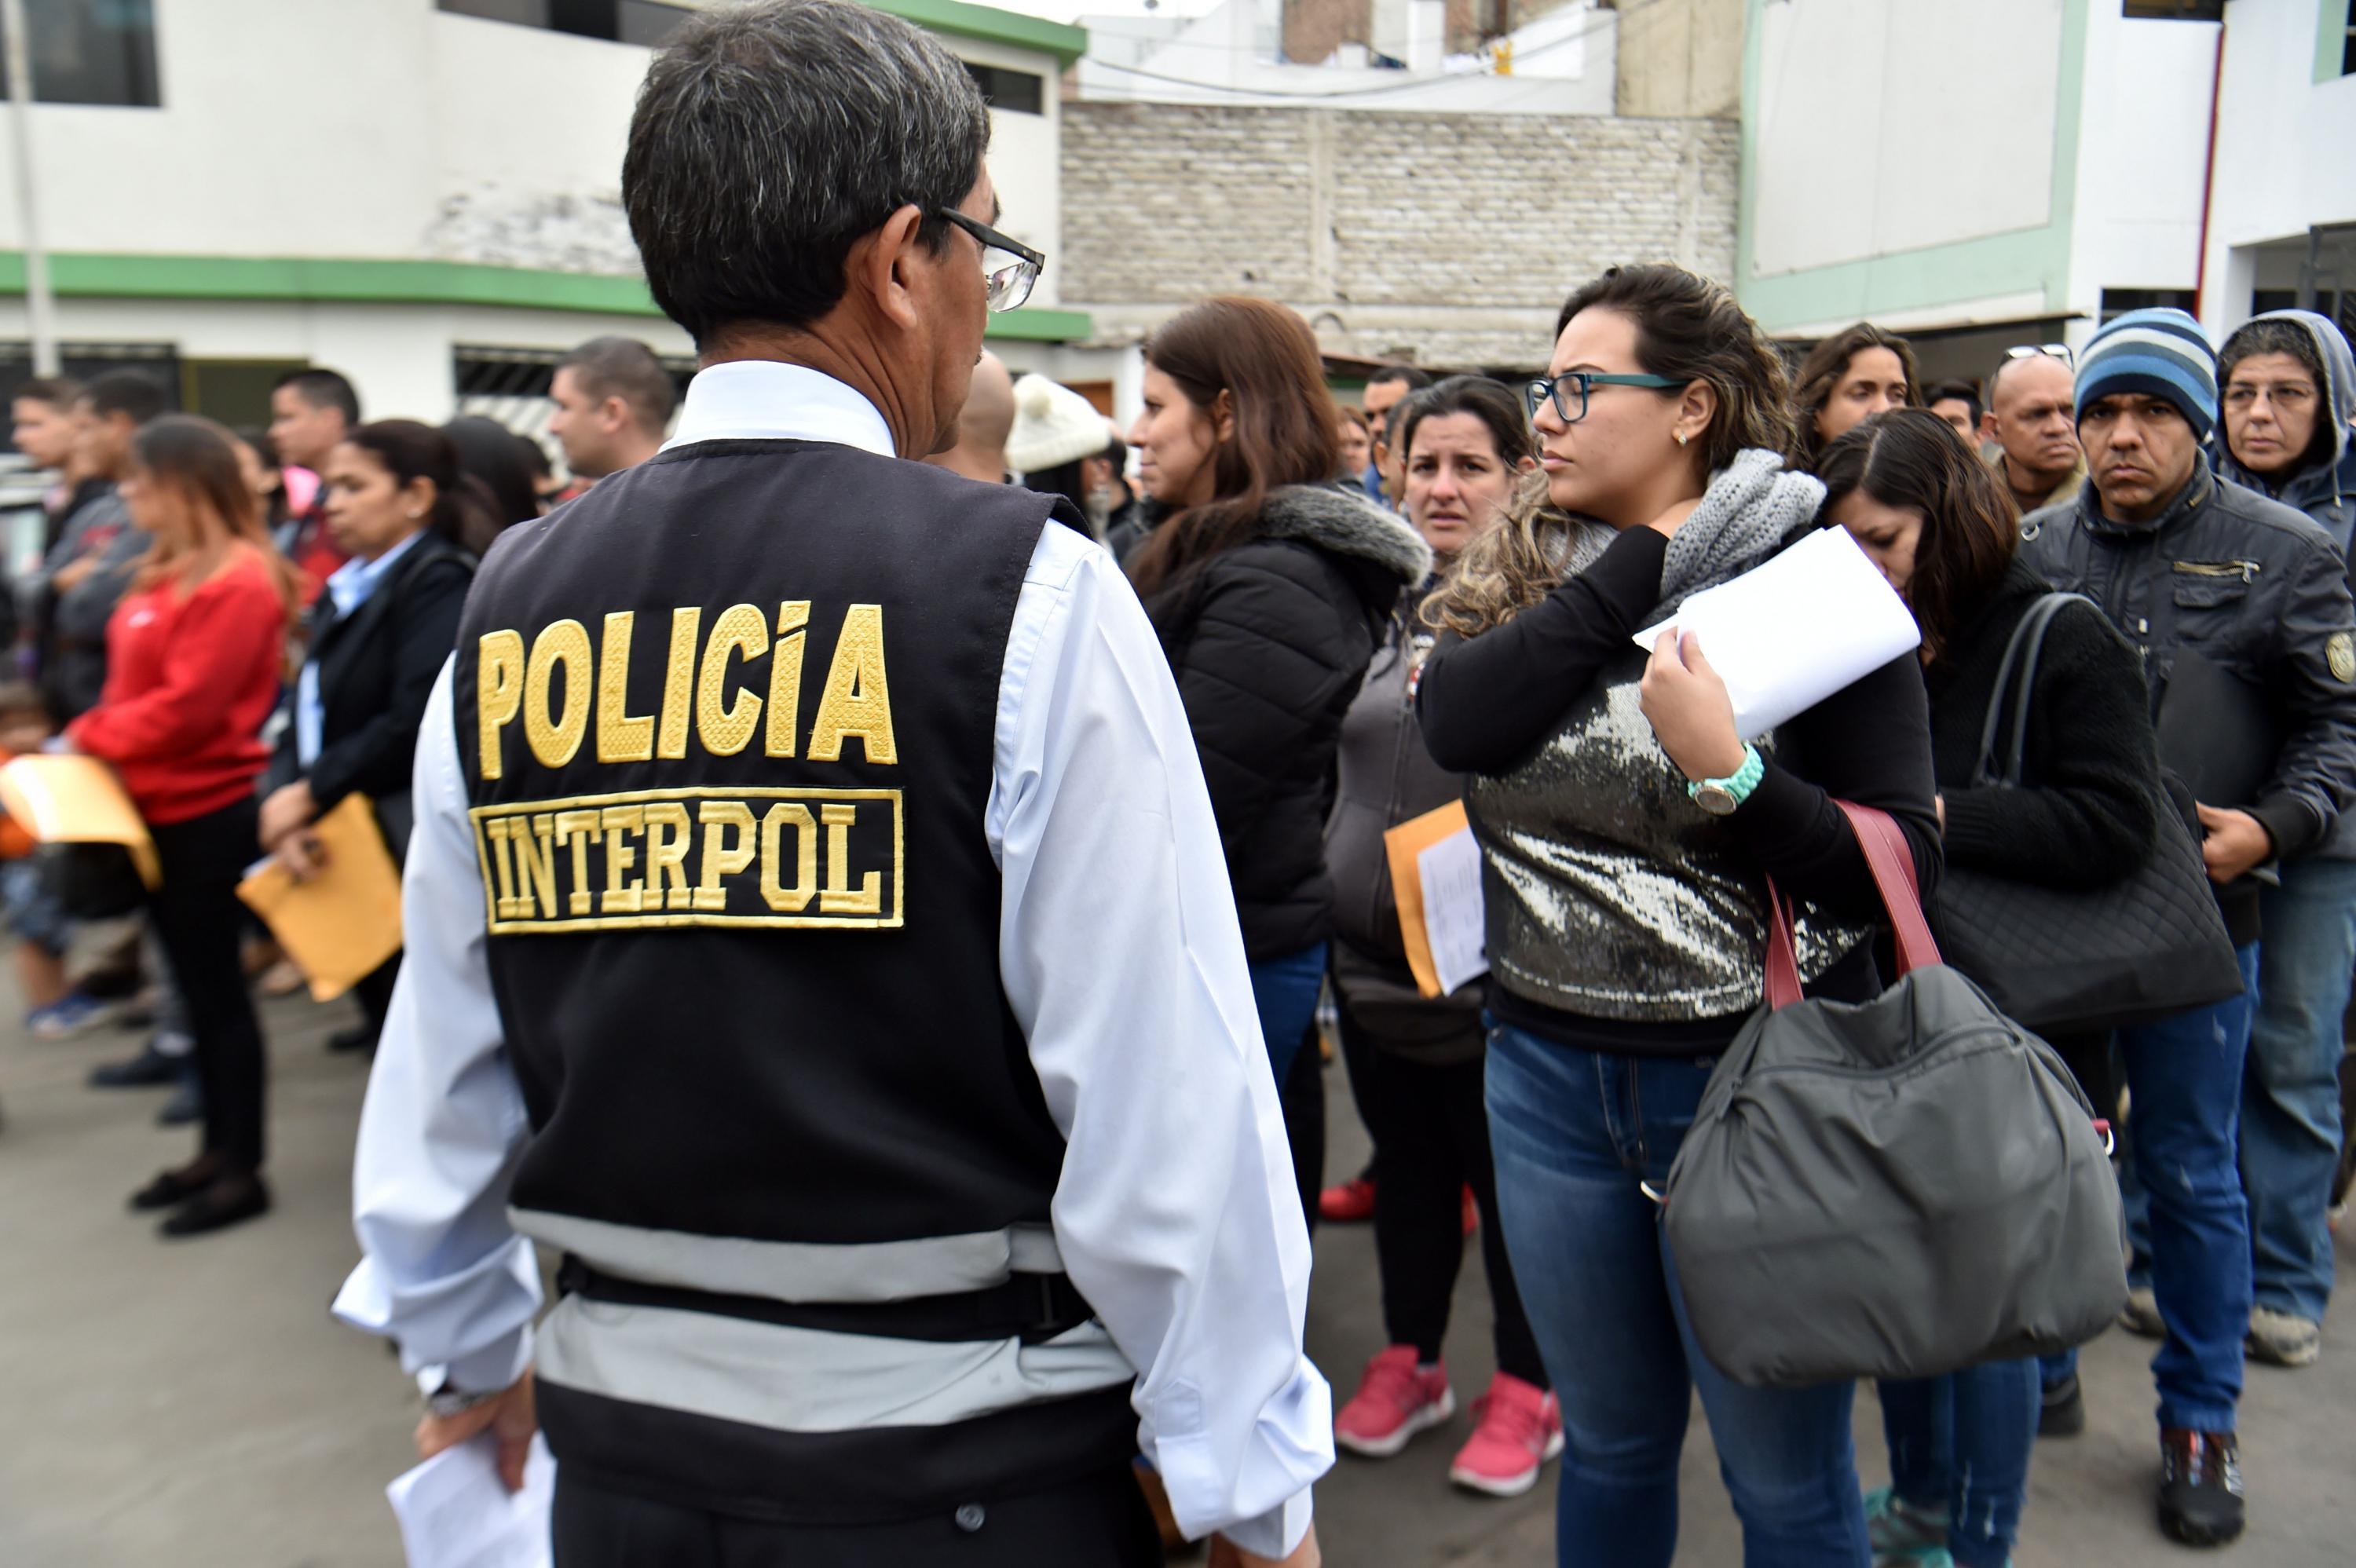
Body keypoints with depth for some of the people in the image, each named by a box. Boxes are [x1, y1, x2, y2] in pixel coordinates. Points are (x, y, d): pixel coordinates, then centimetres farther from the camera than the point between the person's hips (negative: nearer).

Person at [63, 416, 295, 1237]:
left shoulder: (237, 580, -16)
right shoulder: (164, 572, 11)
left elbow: (189, 705, -20)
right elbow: (133, 682, 16)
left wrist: (88, 738, -11)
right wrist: (93, 745, 1)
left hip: (208, 810, -9)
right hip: (159, 807, 9)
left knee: (215, 985, 0)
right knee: (195, 982, 15)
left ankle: (243, 1170, 12)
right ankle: (217, 1149, 27)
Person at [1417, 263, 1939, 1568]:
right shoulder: (1518, 576, 5)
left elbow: (1905, 863, -12)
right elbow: (1454, 724, -18)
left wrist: (1727, 774, -26)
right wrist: (1643, 561, -15)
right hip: (1550, 1073, 4)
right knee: (1608, 1444, 22)